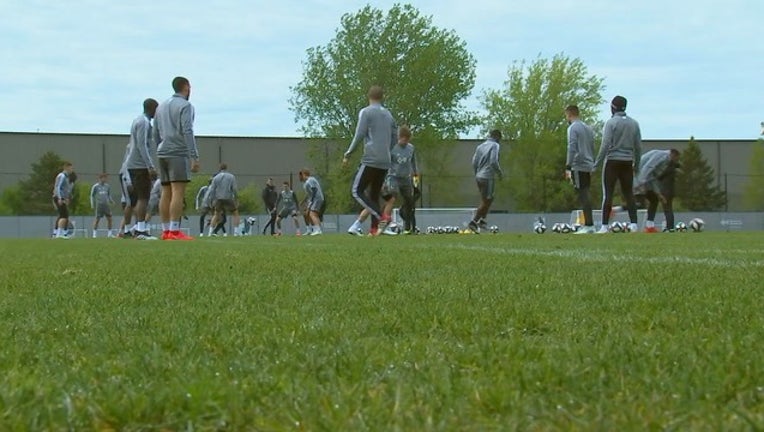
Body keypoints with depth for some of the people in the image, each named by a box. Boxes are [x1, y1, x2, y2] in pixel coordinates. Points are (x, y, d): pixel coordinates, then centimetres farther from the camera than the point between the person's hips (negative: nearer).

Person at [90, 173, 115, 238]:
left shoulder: (107, 186, 11)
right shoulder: (95, 186, 1)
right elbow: (92, 195, 7)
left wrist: (111, 201, 4)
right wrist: (92, 204, 1)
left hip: (106, 204, 4)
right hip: (99, 205, -4)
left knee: (109, 218, -1)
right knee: (97, 219, -5)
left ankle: (109, 233, 7)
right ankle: (94, 233, 5)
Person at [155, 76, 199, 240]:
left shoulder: (161, 107, 20)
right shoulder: (185, 106, -4)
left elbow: (156, 134, 20)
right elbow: (187, 132, -15)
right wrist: (195, 157, -18)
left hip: (163, 153, 8)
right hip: (179, 153, -8)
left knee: (166, 193, 6)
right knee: (178, 193, -12)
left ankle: (166, 231, 4)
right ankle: (174, 231, -18)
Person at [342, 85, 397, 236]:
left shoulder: (366, 112, -2)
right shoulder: (388, 114, 17)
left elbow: (359, 135, -10)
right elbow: (394, 138, 18)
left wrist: (348, 154, -4)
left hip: (371, 160, -7)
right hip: (385, 162, 7)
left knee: (357, 191, -5)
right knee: (374, 194, 12)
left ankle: (382, 217, -20)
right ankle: (375, 228, 2)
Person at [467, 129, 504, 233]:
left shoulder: (480, 146, 14)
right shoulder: (494, 145, -7)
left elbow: (474, 162, 13)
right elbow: (493, 162, -17)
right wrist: (500, 173, -5)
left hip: (479, 177, 8)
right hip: (488, 177, -8)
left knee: (489, 199, 19)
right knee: (486, 201, -1)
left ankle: (482, 220, 15)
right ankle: (473, 222, -3)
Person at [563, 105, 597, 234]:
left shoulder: (573, 128, -7)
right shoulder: (588, 128, 19)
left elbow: (572, 148, -15)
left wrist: (568, 167, -16)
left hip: (578, 166, -8)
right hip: (588, 166, 8)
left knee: (583, 194, -8)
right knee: (586, 194, 11)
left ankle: (589, 225, -11)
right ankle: (589, 224, 11)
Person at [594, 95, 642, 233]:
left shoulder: (611, 122, -8)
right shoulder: (634, 123, 8)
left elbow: (605, 145, -14)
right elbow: (638, 146, 9)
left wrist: (597, 163, -10)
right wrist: (637, 164, 18)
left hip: (612, 161, -4)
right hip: (627, 162, 5)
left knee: (608, 193, -3)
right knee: (629, 193, 8)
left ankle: (605, 226, -6)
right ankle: (634, 224, 2)